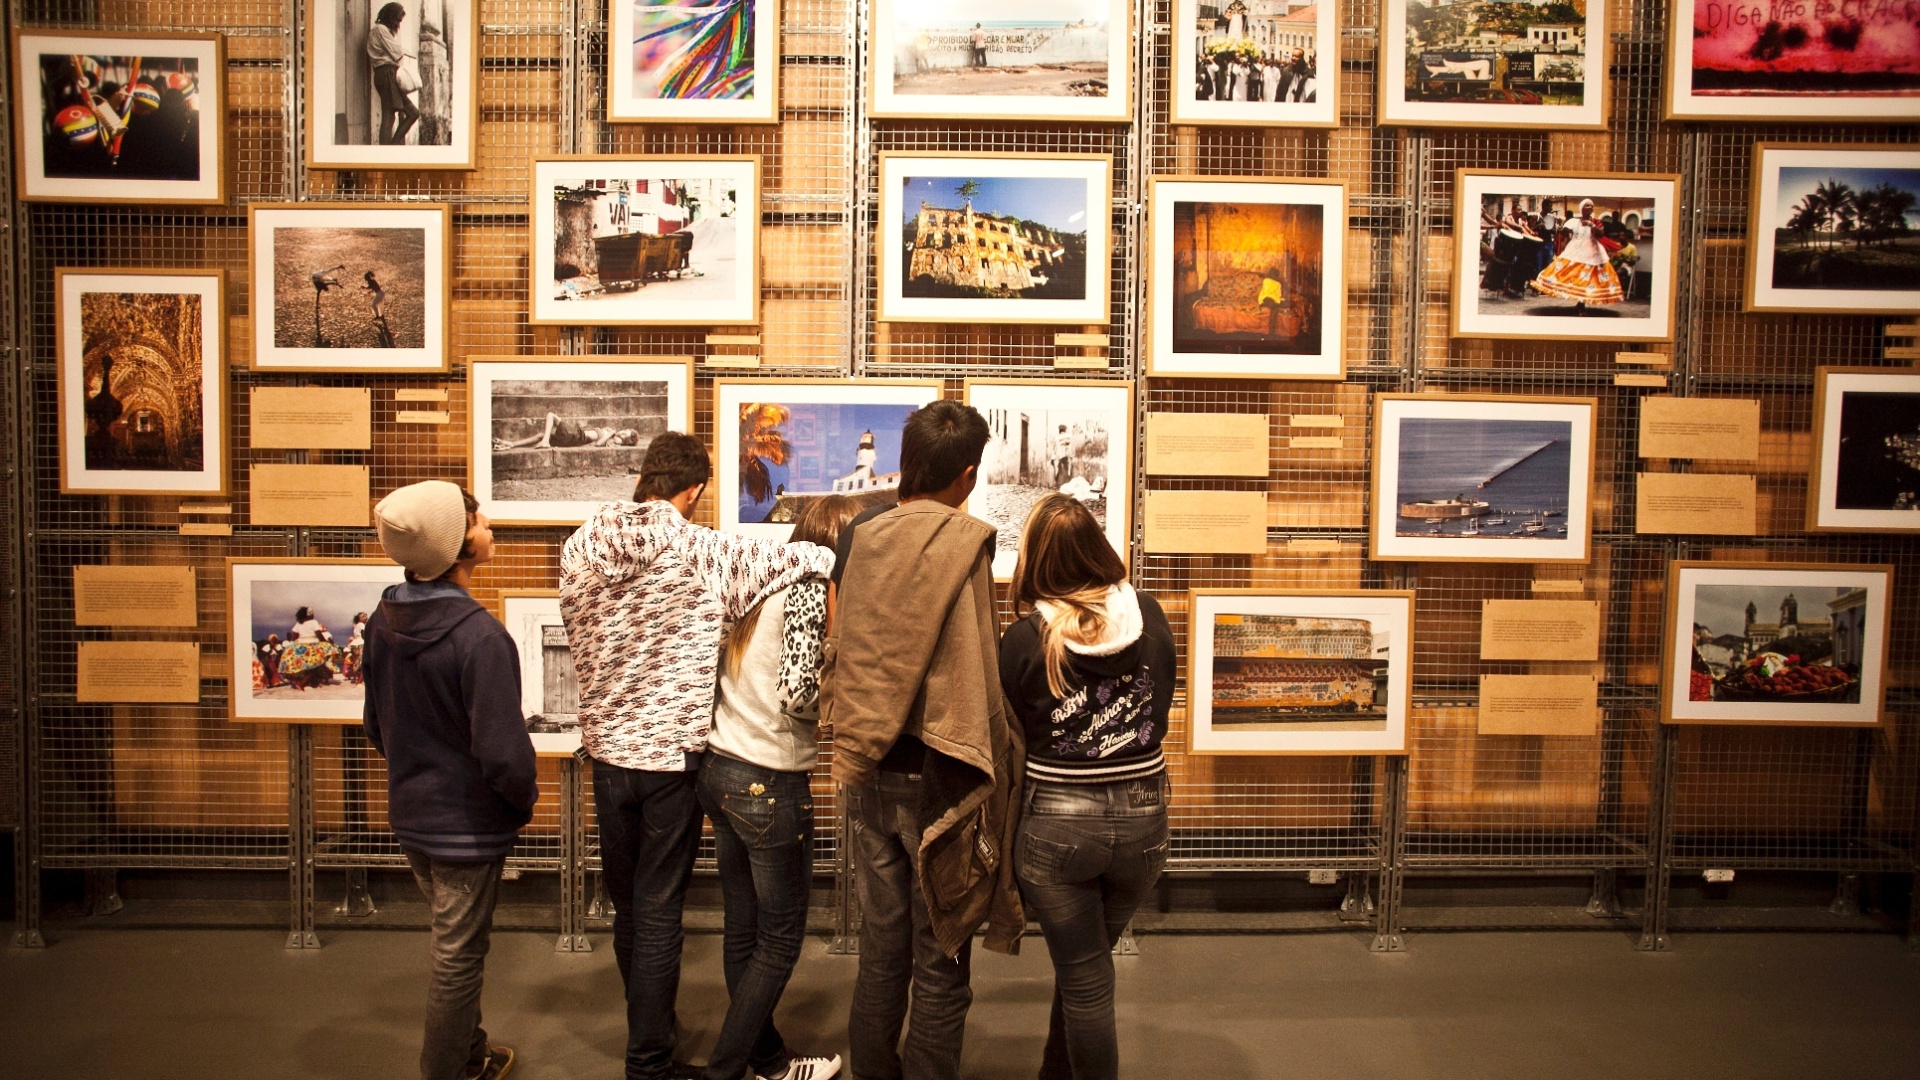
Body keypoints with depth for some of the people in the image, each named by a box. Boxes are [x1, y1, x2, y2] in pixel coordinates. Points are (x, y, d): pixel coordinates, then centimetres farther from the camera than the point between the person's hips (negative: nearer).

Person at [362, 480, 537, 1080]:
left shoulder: (383, 621, -4)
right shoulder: (478, 636, -28)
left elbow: (376, 723, 9)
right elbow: (503, 752, -26)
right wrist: (525, 801, -7)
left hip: (410, 814, 8)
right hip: (467, 825, -8)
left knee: (450, 942, 25)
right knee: (458, 958, 10)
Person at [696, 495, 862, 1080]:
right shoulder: (813, 591, -14)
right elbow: (796, 690, -24)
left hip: (718, 771, 8)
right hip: (770, 784, -8)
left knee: (743, 932, 16)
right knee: (780, 941, 7)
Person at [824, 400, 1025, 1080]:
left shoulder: (858, 536, 1)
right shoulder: (967, 541, -14)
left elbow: (836, 651, 7)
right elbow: (978, 671, -16)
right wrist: (996, 757, -6)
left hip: (869, 774, 5)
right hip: (940, 775, -5)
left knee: (880, 946, 18)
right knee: (941, 961, 8)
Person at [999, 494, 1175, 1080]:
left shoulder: (1024, 640, -13)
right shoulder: (1149, 616, -5)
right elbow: (1161, 708, 8)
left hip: (1055, 822, -3)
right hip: (1142, 817, 4)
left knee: (1084, 976, 14)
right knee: (1087, 961, 25)